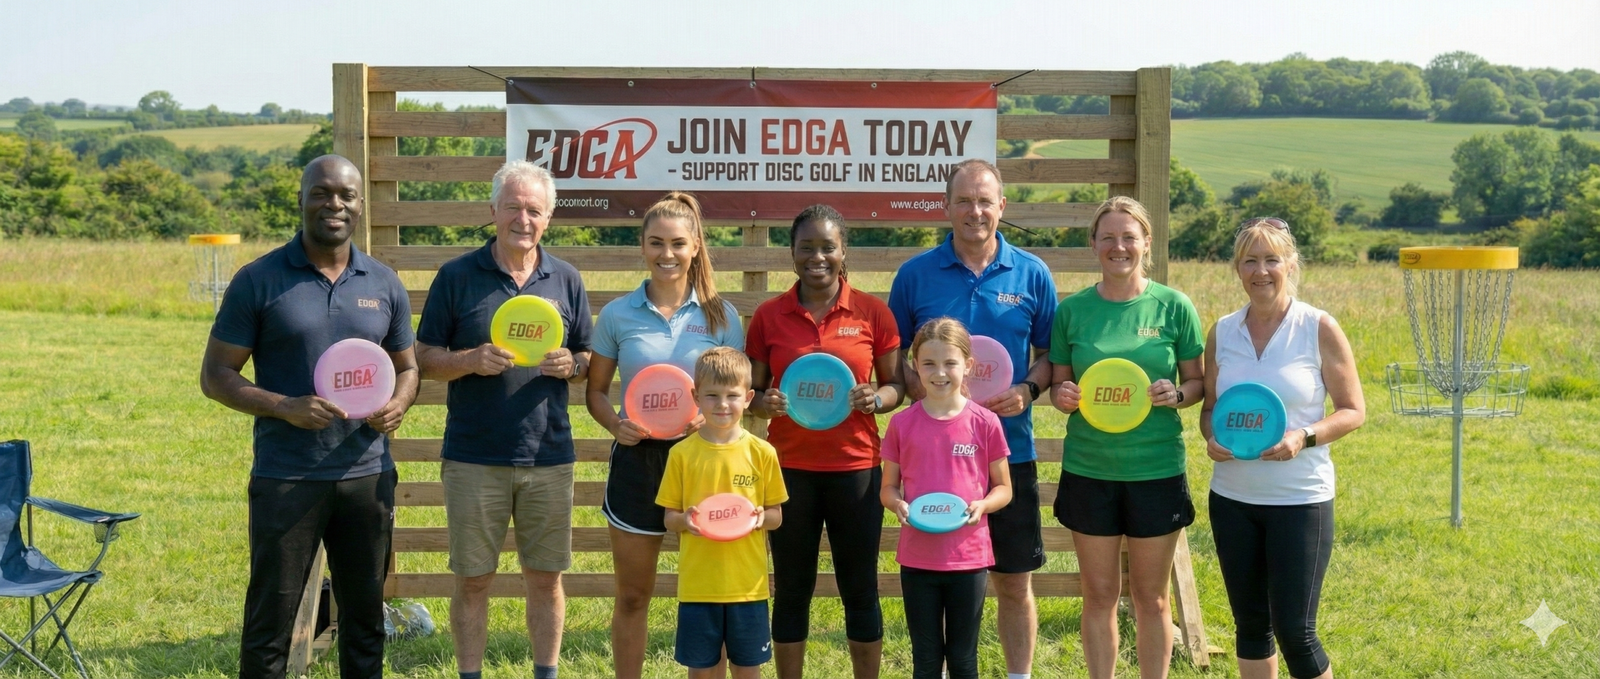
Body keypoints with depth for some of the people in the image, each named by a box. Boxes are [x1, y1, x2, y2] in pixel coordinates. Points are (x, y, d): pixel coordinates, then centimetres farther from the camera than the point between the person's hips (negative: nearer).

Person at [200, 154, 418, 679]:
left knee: (364, 617, 13)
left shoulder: (384, 284, 7)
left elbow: (406, 367, 16)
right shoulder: (258, 281, -3)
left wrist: (398, 404, -7)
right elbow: (215, 375, -2)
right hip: (285, 479, -3)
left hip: (367, 476, 3)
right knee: (269, 622, 4)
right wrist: (286, 407, -18)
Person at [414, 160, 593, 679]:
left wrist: (570, 365, -10)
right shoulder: (457, 276, 0)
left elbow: (588, 359, 13)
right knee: (472, 579, 6)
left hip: (549, 457, 2)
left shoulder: (566, 281, 7)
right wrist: (472, 360, -18)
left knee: (545, 577, 9)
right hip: (474, 458, -2)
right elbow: (425, 358, 1)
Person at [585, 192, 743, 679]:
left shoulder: (720, 315, 0)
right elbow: (595, 390, 8)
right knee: (632, 596, 10)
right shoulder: (618, 315, 1)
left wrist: (711, 418, -16)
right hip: (637, 458, 1)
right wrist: (615, 425, -12)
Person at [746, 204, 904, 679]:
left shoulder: (873, 312, 0)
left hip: (856, 467, 0)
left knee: (860, 588, 7)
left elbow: (897, 385, 7)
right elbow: (751, 391, 8)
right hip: (790, 468, 1)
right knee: (792, 589, 7)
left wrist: (877, 398, -14)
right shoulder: (769, 315, 1)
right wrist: (764, 404, -14)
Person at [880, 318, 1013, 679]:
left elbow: (1003, 489, 4)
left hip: (969, 557, -1)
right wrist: (899, 505, -14)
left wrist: (981, 505, -15)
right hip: (917, 558, 1)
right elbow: (888, 488, 7)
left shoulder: (985, 423, -4)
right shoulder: (902, 424, -1)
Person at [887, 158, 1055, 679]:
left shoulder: (1032, 274, 3)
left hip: (1009, 450, 0)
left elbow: (1051, 354, 8)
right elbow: (893, 354, 7)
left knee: (1014, 582, 9)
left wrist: (1028, 390, -11)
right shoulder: (915, 274, 1)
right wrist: (918, 387, -13)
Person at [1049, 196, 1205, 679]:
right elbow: (1058, 383, 9)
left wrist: (1176, 394, -17)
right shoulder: (1072, 310, 2)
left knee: (1151, 596, 9)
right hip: (1088, 470, 1)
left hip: (1156, 470, -1)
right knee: (1099, 594, 9)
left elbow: (1197, 381, 5)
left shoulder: (1174, 307, -2)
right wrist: (1064, 396, -14)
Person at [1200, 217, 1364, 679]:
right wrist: (1211, 438, -10)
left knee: (1294, 631, -3)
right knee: (1250, 624, 12)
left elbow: (1354, 411, -3)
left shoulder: (1319, 329, -6)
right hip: (1232, 497, 4)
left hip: (1300, 498, -4)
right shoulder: (1222, 332, 5)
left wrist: (1304, 437, -21)